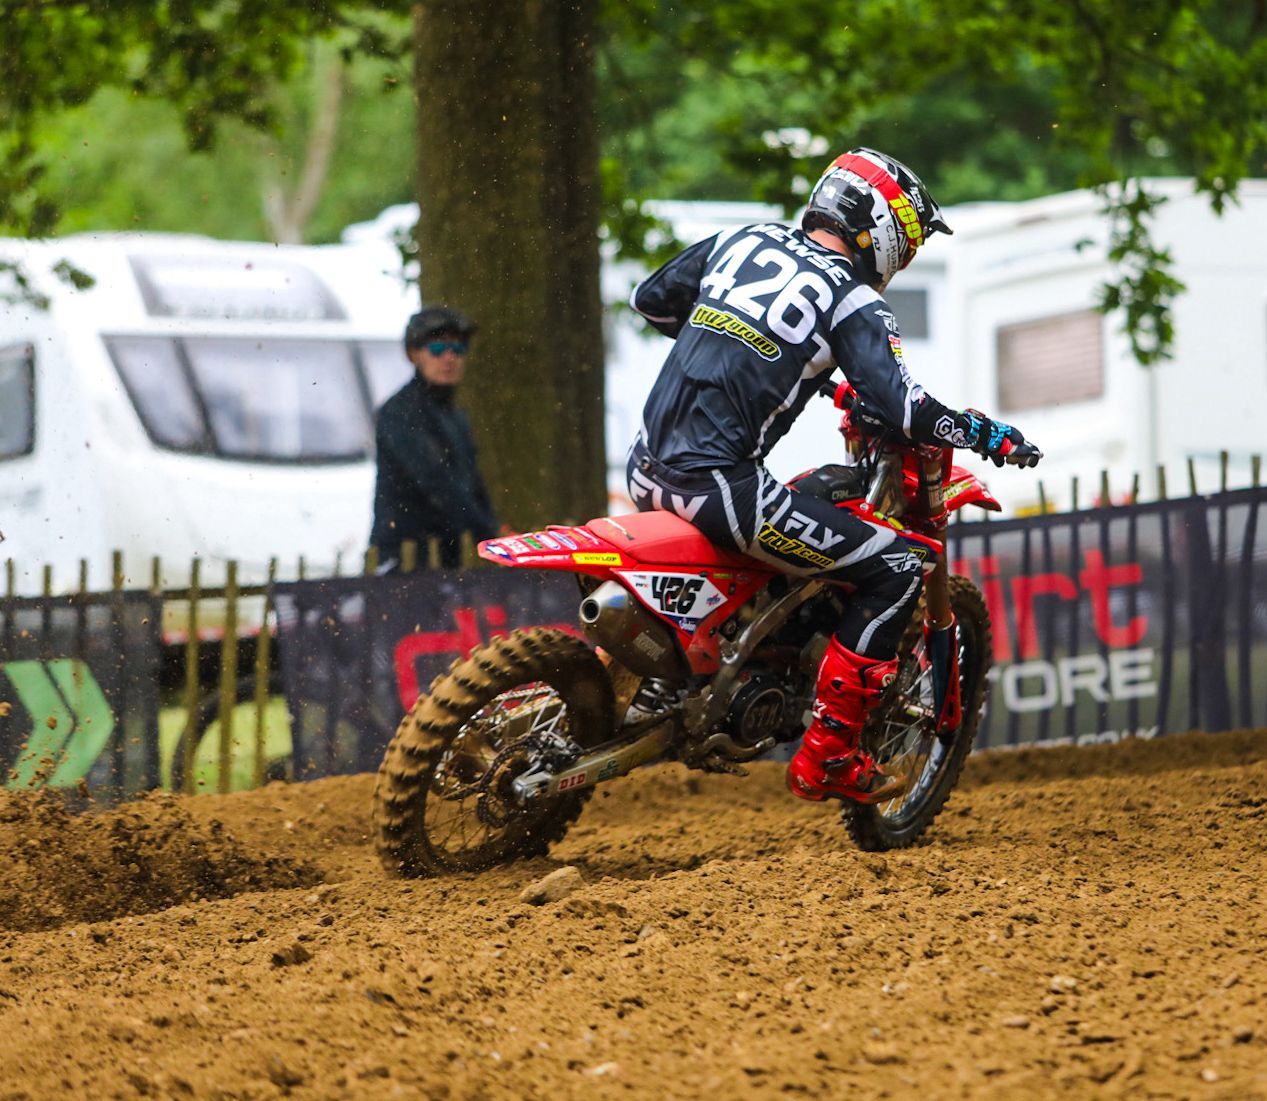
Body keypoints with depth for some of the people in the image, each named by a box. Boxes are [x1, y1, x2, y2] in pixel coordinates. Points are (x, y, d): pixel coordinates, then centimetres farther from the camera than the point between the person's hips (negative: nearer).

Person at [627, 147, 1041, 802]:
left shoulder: (742, 242, 15)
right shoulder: (855, 304, -3)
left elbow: (650, 298, 27)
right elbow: (900, 405, -15)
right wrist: (990, 437, 0)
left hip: (646, 472, 8)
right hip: (716, 485, -8)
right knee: (895, 573, 1)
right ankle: (826, 757, 1)